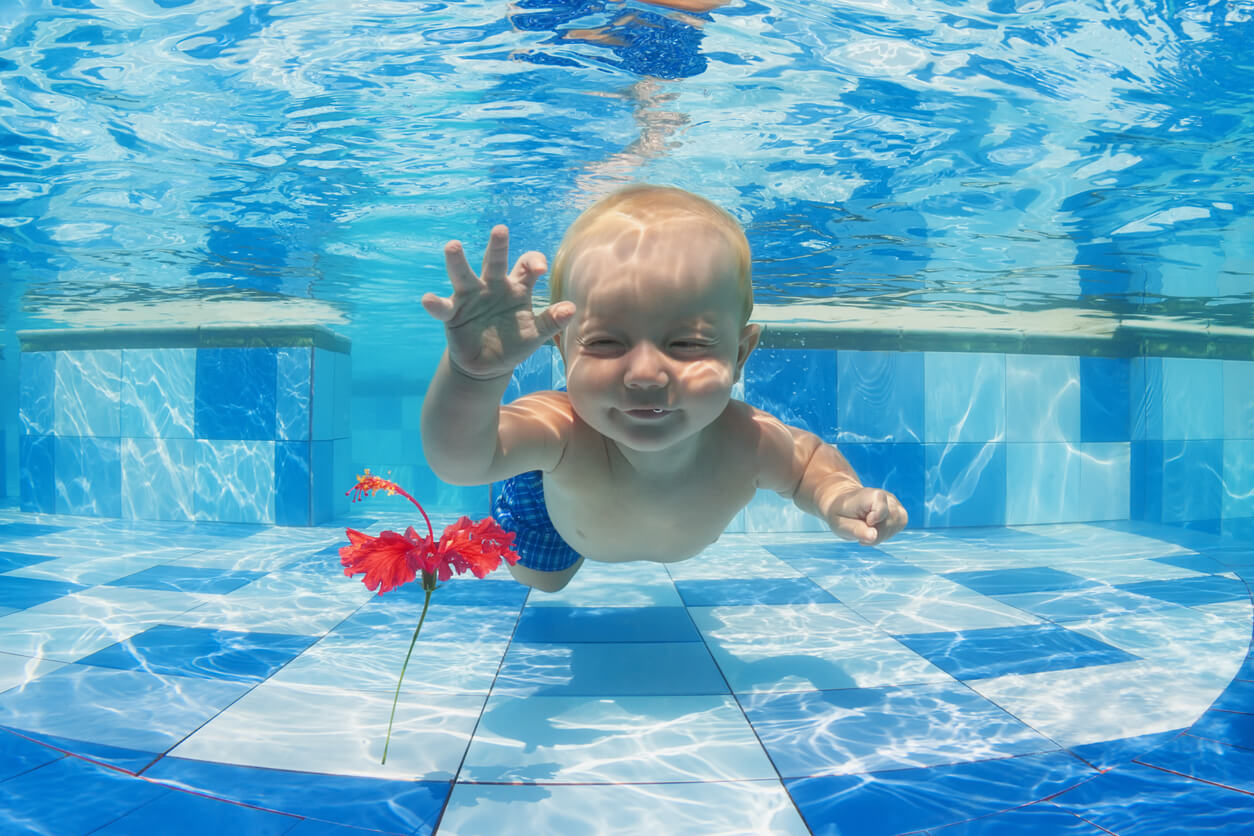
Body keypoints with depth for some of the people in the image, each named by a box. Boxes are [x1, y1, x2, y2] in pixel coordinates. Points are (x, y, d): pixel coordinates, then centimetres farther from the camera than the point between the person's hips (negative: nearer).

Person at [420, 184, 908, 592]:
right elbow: (462, 460, -70)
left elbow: (808, 461, -18)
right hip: (560, 506, -1)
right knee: (540, 582, 32)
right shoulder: (561, 433, -51)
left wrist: (838, 498, -41)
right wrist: (474, 373, -91)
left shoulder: (748, 445, -42)